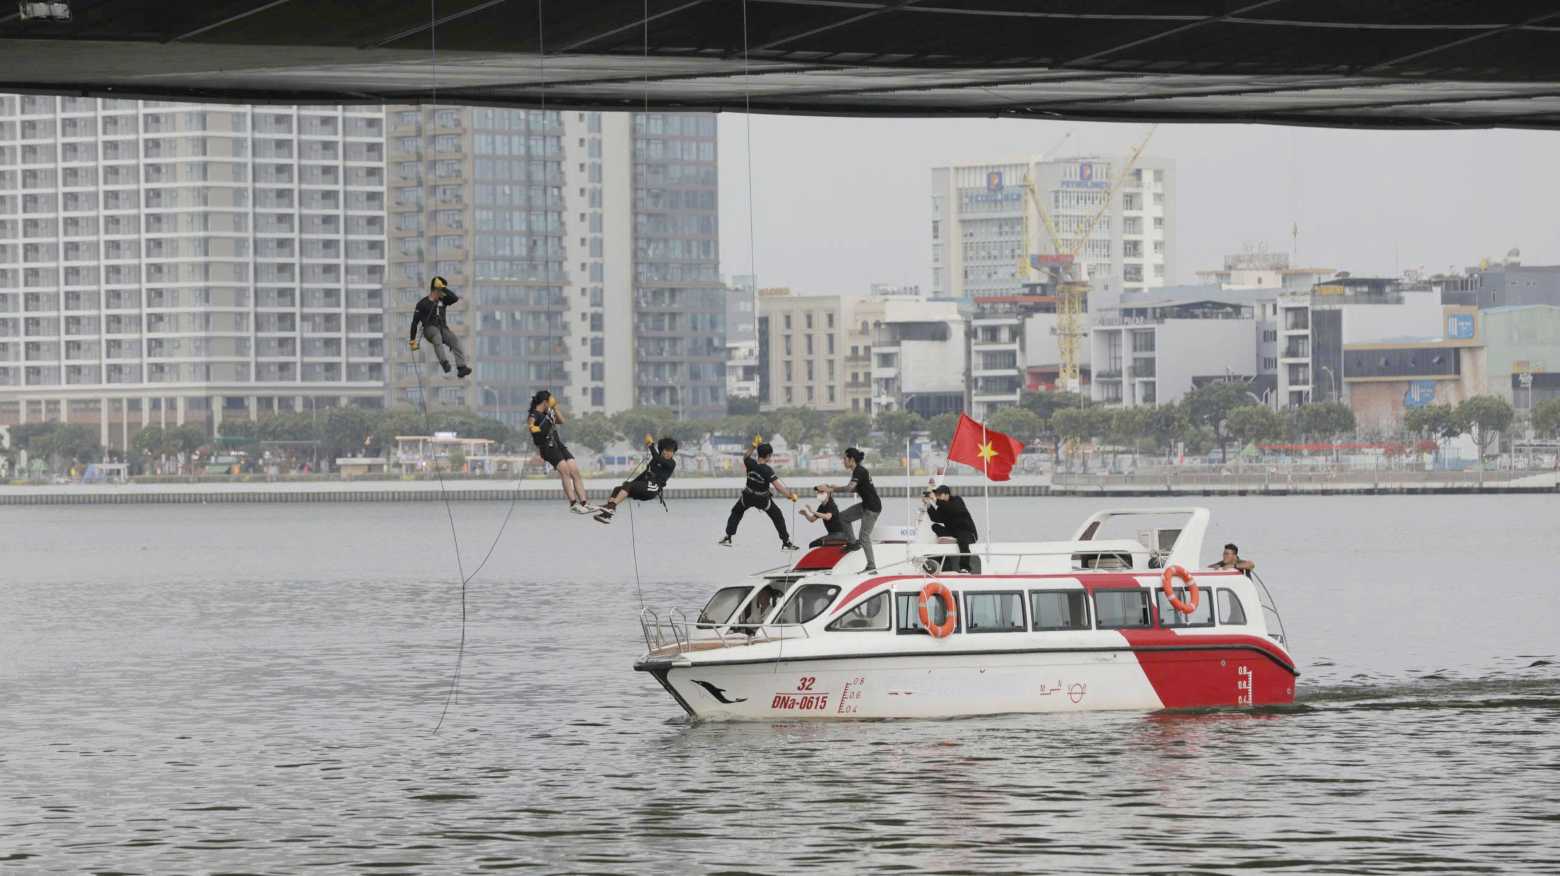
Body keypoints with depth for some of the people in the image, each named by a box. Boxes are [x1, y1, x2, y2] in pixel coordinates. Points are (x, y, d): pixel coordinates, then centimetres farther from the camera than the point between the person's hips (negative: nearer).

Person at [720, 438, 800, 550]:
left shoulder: (750, 463, -17)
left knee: (736, 512, 27)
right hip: (763, 499, -3)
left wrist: (753, 446, 6)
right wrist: (790, 495, -21)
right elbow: (778, 486, -30)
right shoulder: (767, 470, -29)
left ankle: (727, 538, 23)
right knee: (777, 516, 12)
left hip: (748, 496, 3)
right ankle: (786, 542, 12)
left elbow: (745, 457, 10)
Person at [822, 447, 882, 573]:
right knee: (843, 517, 11)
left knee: (864, 537, -6)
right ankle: (853, 542, 18)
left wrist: (833, 489, -22)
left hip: (872, 507, -10)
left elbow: (850, 487, -32)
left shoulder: (859, 471, -19)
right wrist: (837, 488, 10)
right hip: (865, 505, 10)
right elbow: (855, 489, 19)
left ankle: (871, 566, 1)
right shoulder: (859, 470, 10)